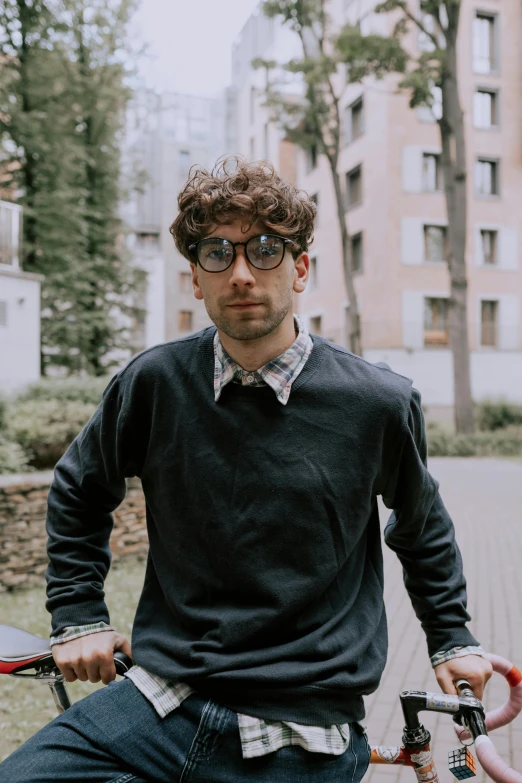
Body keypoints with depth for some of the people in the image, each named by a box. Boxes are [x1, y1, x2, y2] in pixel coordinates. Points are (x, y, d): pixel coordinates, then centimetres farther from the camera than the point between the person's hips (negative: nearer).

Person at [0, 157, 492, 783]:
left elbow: (421, 525, 12)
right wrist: (79, 615, 9)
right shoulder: (155, 382, -6)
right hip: (161, 703, 2)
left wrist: (451, 638, 18)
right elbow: (79, 491, 13)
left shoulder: (379, 402, -8)